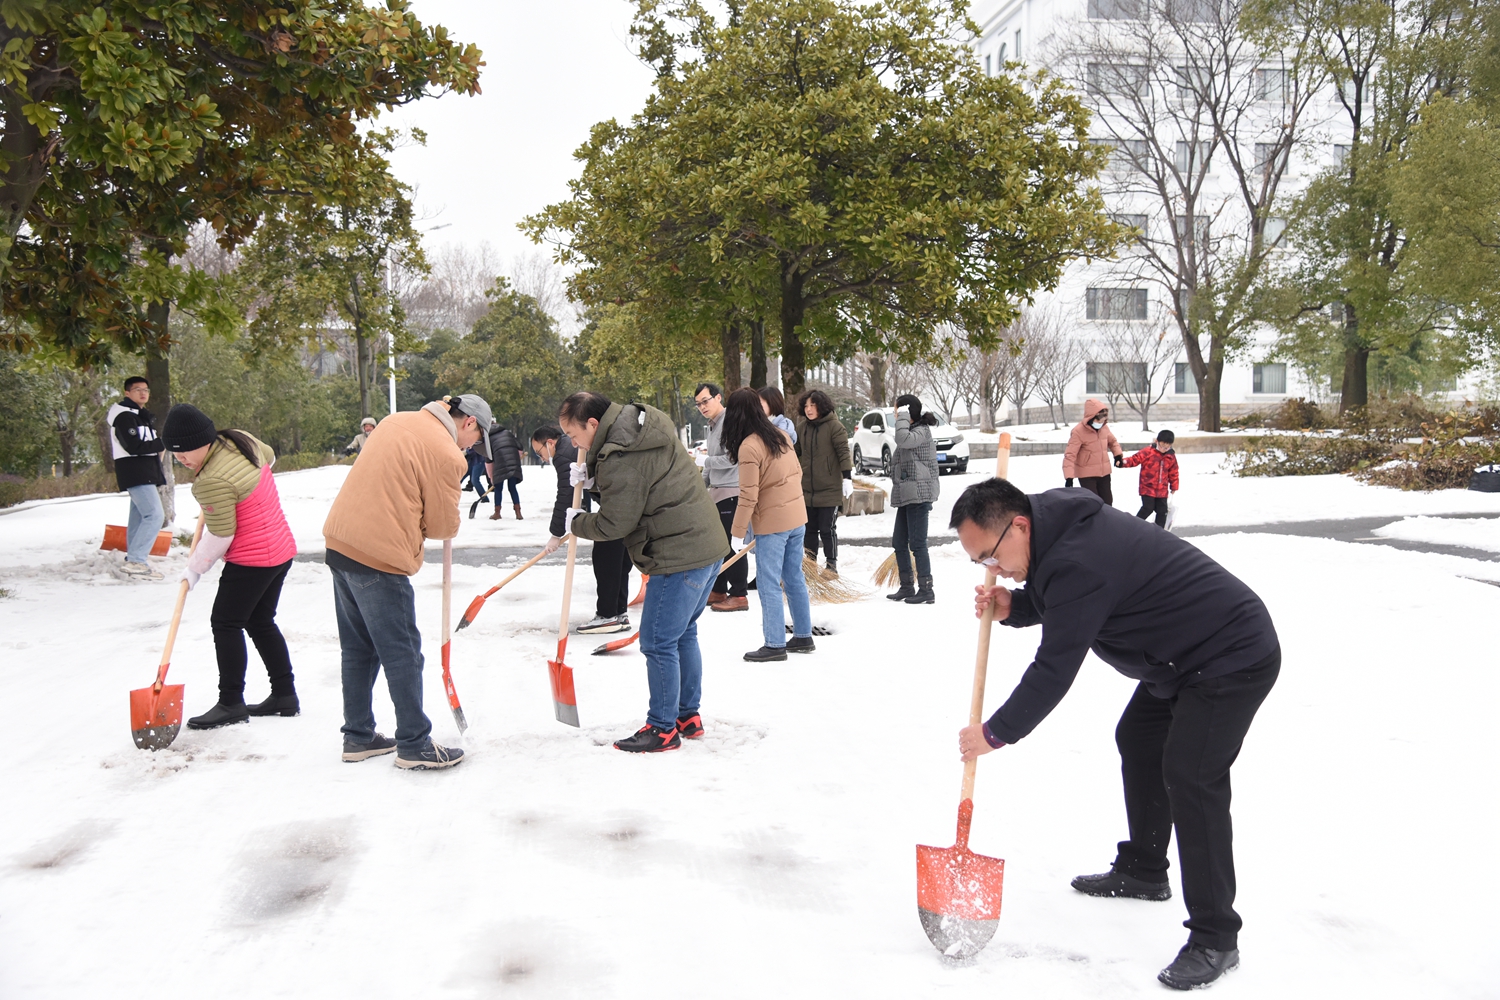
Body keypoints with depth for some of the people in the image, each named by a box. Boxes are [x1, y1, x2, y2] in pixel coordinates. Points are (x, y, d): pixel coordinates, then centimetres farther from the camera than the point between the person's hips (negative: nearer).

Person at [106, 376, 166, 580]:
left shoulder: (143, 416, 22)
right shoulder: (124, 416, -10)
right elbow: (134, 446, -20)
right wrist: (162, 444, -12)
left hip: (146, 474, 10)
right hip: (135, 473, -10)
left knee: (139, 517, 10)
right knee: (154, 515, -18)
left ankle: (133, 561, 13)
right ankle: (136, 561, -20)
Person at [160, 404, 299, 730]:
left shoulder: (212, 482, -24)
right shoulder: (240, 440, 1)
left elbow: (220, 536, -16)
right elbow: (268, 456, 25)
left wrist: (195, 569, -2)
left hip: (252, 560, -10)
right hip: (281, 549, 10)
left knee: (225, 623, -1)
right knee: (261, 623, 16)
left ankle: (231, 703, 2)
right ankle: (285, 694, 21)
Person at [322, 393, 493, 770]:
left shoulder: (397, 420, 11)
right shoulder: (447, 455, -13)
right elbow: (444, 526, -6)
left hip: (340, 541, 9)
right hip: (379, 559, -8)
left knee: (358, 650, 17)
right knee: (403, 655, 3)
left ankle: (358, 737, 27)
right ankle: (414, 746, 11)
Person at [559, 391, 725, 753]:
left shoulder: (620, 459, -20)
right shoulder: (647, 423, 10)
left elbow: (614, 523, -13)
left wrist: (575, 523, 6)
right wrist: (593, 477, 10)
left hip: (679, 557, -11)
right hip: (707, 546, 11)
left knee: (658, 643, 0)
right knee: (683, 634, 20)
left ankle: (663, 729, 10)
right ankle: (688, 716, 30)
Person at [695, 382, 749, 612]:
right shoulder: (713, 425, 18)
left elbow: (732, 459, -21)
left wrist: (706, 460, -12)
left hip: (731, 492, -10)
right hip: (717, 493, 10)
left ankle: (739, 595, -3)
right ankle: (718, 590, 23)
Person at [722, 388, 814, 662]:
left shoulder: (749, 447, -17)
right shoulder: (782, 436, 5)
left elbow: (748, 496, -18)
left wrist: (737, 533, -10)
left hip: (772, 523, -8)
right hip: (797, 518, 8)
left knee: (769, 584, 0)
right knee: (794, 578, 15)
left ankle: (775, 644, 3)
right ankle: (803, 637, 23)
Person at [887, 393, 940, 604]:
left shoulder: (922, 431, -9)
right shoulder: (912, 432, 20)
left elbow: (903, 439, -29)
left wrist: (903, 417, -16)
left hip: (918, 495, -10)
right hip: (905, 496, 10)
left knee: (917, 544, -9)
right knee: (899, 543, 12)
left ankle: (926, 589, -5)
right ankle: (906, 587, 21)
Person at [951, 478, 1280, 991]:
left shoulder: (1077, 562, -31)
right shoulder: (1062, 523, 1)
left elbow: (1054, 670, -27)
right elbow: (1057, 603, 17)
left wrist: (994, 733, -16)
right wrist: (1014, 607, -5)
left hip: (1234, 657, -11)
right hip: (1184, 655, 11)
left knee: (1190, 775, -17)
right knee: (1137, 741, 20)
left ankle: (1215, 938, -7)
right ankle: (1143, 871, 36)